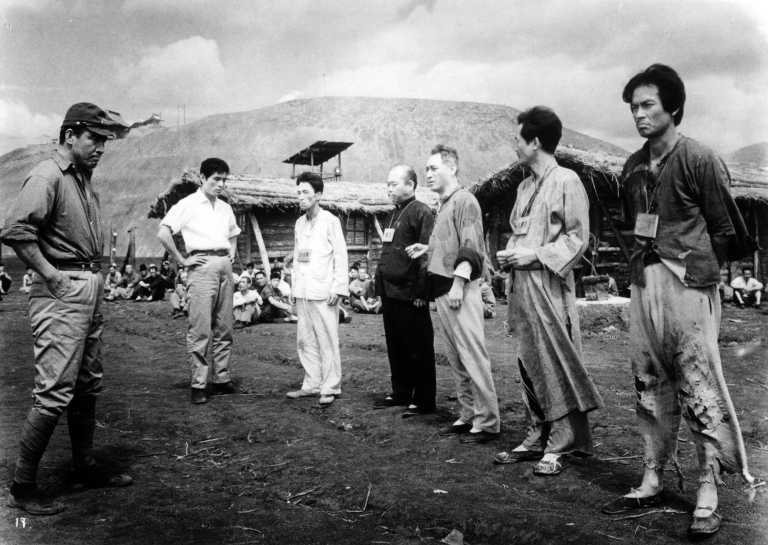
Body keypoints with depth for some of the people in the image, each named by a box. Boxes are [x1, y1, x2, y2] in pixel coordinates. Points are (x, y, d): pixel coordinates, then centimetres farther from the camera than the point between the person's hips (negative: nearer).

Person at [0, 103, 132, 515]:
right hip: (62, 295, -10)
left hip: (91, 292, 10)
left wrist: (96, 277, 10)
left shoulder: (83, 179, 16)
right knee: (55, 392, -8)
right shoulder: (47, 176, -12)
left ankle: (85, 469, 29)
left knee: (88, 386, 16)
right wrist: (51, 276, -21)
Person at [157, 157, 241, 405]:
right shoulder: (188, 204, -3)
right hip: (203, 266, -6)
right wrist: (182, 260, -9)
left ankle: (221, 378, 17)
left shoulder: (225, 208, 17)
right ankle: (198, 384, -3)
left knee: (224, 328, 9)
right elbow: (163, 234, -11)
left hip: (225, 266, 7)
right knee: (200, 329, -8)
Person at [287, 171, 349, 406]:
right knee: (304, 340, 7)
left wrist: (337, 288, -11)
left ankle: (330, 388, 4)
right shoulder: (299, 223, 14)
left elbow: (340, 256, -5)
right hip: (302, 292, 6)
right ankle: (311, 384, 16)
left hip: (323, 291, -6)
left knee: (327, 341, -2)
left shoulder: (330, 221, -3)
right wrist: (295, 286, 13)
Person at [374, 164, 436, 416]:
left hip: (410, 295, -9)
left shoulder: (421, 212, -10)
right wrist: (380, 287, 16)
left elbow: (425, 255, -17)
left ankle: (423, 401, 8)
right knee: (395, 347, 15)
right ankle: (401, 393, 26)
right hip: (390, 292, 9)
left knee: (418, 349, 0)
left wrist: (421, 292, -21)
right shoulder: (392, 215, 18)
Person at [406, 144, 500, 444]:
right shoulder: (443, 205, 18)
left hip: (460, 290, -9)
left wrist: (458, 284, -21)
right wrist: (427, 249, 14)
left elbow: (471, 248, -16)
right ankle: (468, 416, 20)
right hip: (442, 291, 9)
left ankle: (488, 422, -1)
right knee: (455, 358, 12)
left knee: (472, 356, -7)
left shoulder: (464, 200, -8)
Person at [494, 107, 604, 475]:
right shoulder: (526, 186, 16)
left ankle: (559, 447, 3)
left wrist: (534, 254, -15)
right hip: (522, 284, 8)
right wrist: (509, 255, 4)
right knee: (528, 365, 11)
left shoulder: (566, 181, -8)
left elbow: (578, 237, -11)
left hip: (549, 285, -8)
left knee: (555, 365, -5)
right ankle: (537, 438, 21)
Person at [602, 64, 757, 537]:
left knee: (700, 389, -4)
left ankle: (708, 495, 3)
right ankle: (653, 481, 20)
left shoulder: (699, 159, -7)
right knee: (652, 387, 11)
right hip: (643, 283, 7)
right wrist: (643, 267, 11)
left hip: (688, 285, -7)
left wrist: (695, 268, 3)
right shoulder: (634, 168, 12)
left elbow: (726, 230, -3)